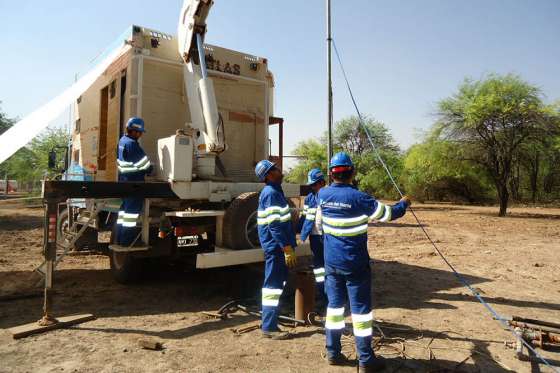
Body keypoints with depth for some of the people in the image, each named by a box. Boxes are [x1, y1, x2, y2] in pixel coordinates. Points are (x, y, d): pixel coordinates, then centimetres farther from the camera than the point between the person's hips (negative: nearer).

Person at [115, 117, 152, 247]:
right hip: (134, 183, -10)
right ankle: (127, 241, 0)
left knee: (124, 208, 16)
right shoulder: (131, 144, -17)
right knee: (132, 210, -4)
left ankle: (120, 239, 23)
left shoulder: (122, 141, 12)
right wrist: (149, 170, 3)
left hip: (124, 181, 10)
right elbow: (144, 163, -17)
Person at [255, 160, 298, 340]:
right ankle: (269, 328, 4)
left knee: (275, 283, 18)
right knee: (274, 285, -4)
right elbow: (275, 224, -23)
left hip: (276, 246, 10)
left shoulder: (275, 191, 16)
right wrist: (287, 249, -22)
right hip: (276, 246, -10)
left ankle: (271, 318, 31)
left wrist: (289, 246, 22)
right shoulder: (271, 193, -16)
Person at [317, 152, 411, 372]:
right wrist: (404, 203, 15)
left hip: (331, 261, 5)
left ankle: (333, 353, 23)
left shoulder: (323, 194, -1)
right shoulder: (358, 198, -16)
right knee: (361, 308, 5)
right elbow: (389, 213, -4)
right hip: (355, 263, -5)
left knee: (335, 304, 15)